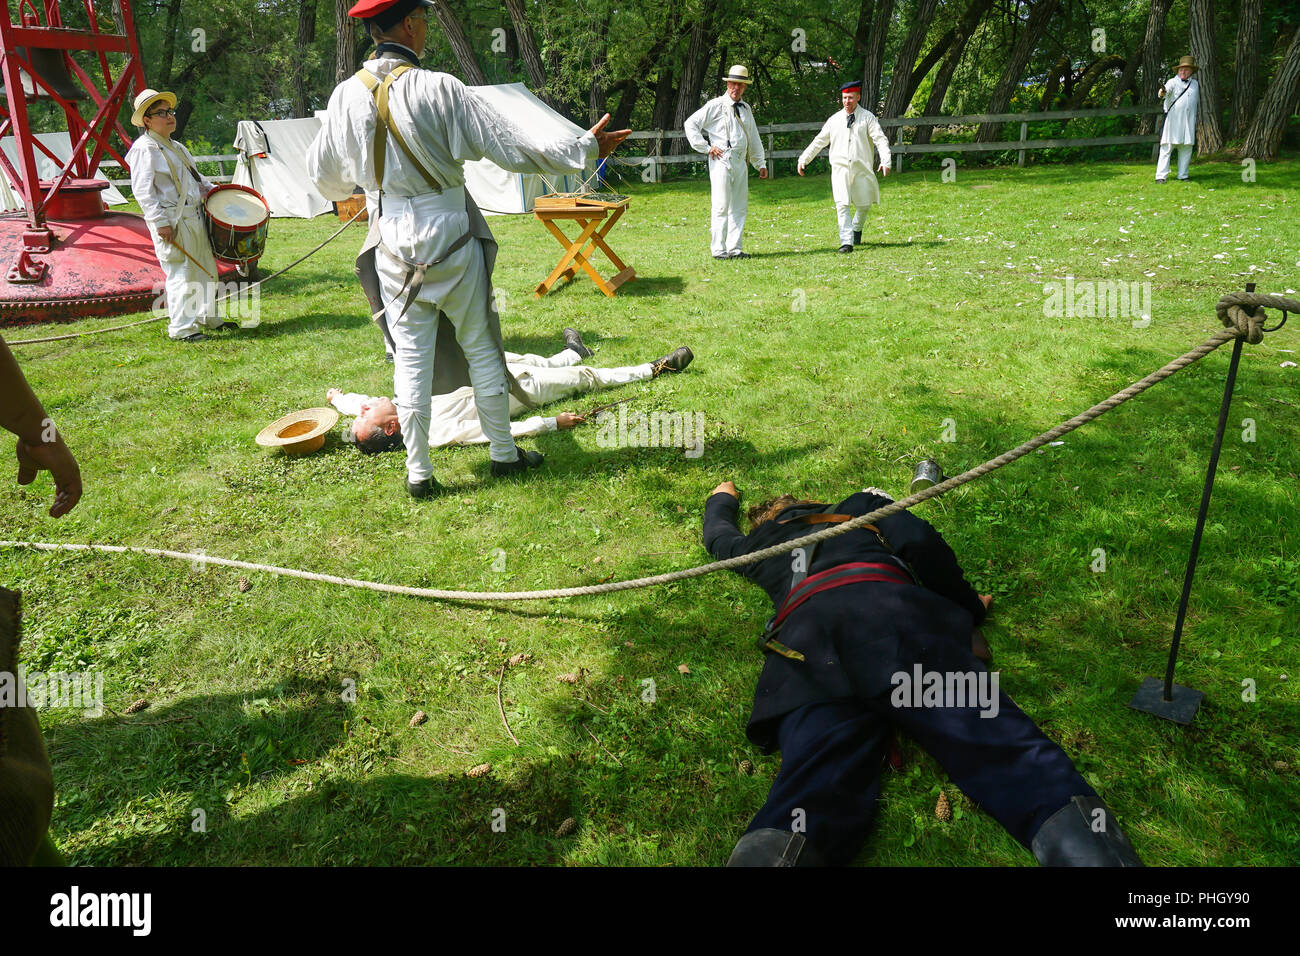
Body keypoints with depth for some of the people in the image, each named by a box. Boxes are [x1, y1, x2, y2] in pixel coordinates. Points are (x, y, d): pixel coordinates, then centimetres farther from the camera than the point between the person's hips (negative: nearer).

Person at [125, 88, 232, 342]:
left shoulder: (176, 147, 19)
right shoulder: (144, 148, -9)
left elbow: (194, 176, 33)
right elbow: (142, 190, -15)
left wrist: (213, 189, 17)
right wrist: (160, 222, -22)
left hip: (195, 216, 9)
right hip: (172, 221, -9)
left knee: (206, 269, 16)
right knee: (182, 274, -8)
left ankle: (207, 317, 30)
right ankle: (181, 328, 0)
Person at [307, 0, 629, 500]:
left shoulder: (347, 95, -1)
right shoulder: (437, 89, -15)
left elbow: (323, 172, 13)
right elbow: (511, 146, -14)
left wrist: (344, 193, 37)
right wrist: (584, 146, -3)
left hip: (394, 240, 3)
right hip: (450, 235, -3)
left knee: (410, 356, 8)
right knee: (480, 347, 11)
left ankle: (418, 472, 14)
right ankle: (503, 453, 23)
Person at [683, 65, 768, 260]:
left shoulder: (746, 109, 19)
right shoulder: (715, 105, -1)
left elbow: (754, 138, 27)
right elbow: (691, 124, -2)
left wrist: (761, 163, 24)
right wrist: (706, 147, -7)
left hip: (740, 162, 6)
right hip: (721, 161, -6)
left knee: (739, 207, 4)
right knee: (721, 206, -9)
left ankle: (734, 249, 9)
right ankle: (719, 250, -7)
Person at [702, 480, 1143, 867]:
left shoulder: (759, 543, 41)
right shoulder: (861, 505, 35)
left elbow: (717, 536, 63)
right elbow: (919, 542, 16)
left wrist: (722, 499, 83)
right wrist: (969, 604, 30)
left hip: (804, 646, 1)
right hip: (888, 609, -1)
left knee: (817, 785, -23)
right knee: (1000, 743, -17)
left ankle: (773, 855, -55)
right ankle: (1083, 846, -45)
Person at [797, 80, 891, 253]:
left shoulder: (867, 117, 3)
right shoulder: (834, 120, 10)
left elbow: (880, 139, -5)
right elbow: (819, 141, 17)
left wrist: (885, 161, -20)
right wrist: (804, 159, 11)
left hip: (861, 168, 0)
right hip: (840, 167, 1)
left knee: (864, 204, 8)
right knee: (842, 205, -11)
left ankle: (856, 228, 37)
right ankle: (846, 242, -13)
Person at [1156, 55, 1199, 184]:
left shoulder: (1195, 83, 15)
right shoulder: (1173, 82, 1)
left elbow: (1197, 100, 24)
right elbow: (1167, 89, -21)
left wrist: (1196, 121, 23)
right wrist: (1162, 93, -46)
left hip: (1188, 122, 4)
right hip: (1172, 121, -4)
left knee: (1186, 149, 5)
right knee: (1166, 148, -8)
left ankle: (1183, 175, 11)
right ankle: (1161, 176, -9)